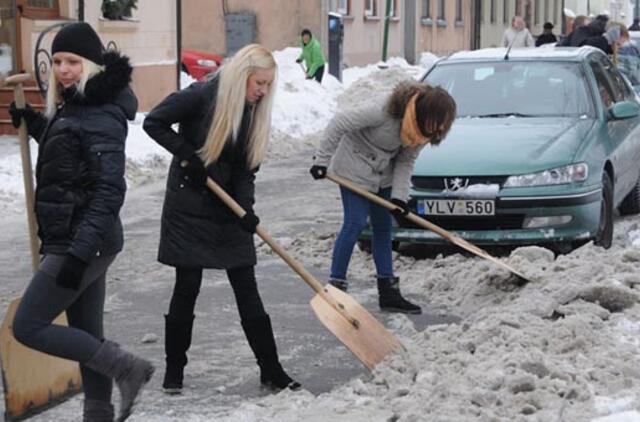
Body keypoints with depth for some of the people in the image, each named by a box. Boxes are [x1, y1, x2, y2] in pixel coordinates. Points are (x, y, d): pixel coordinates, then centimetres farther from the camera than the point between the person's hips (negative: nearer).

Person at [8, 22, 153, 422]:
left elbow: (109, 191, -22)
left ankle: (126, 367, -7)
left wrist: (79, 253, -26)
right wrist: (36, 124, 19)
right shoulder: (74, 106, 13)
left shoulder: (102, 115, -16)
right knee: (86, 335, 13)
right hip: (80, 241, 10)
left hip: (85, 242, -10)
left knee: (28, 326, -6)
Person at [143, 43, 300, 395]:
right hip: (190, 206, -5)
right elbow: (153, 122, -12)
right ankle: (174, 370, 14)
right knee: (187, 288, 0)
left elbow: (246, 168, 2)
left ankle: (271, 370, 8)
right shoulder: (203, 96, -15)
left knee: (247, 289, 4)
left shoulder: (254, 112, 3)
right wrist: (187, 155, -17)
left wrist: (246, 208, -14)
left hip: (228, 211, 5)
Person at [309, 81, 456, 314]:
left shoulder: (421, 127, -11)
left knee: (384, 227, 8)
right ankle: (335, 286, -4)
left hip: (383, 173, 7)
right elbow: (340, 123, -28)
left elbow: (406, 162, -5)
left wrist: (399, 196, -17)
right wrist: (322, 159, -23)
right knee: (355, 223, -11)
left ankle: (388, 292, 14)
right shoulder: (386, 110, -33)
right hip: (354, 167, -7)